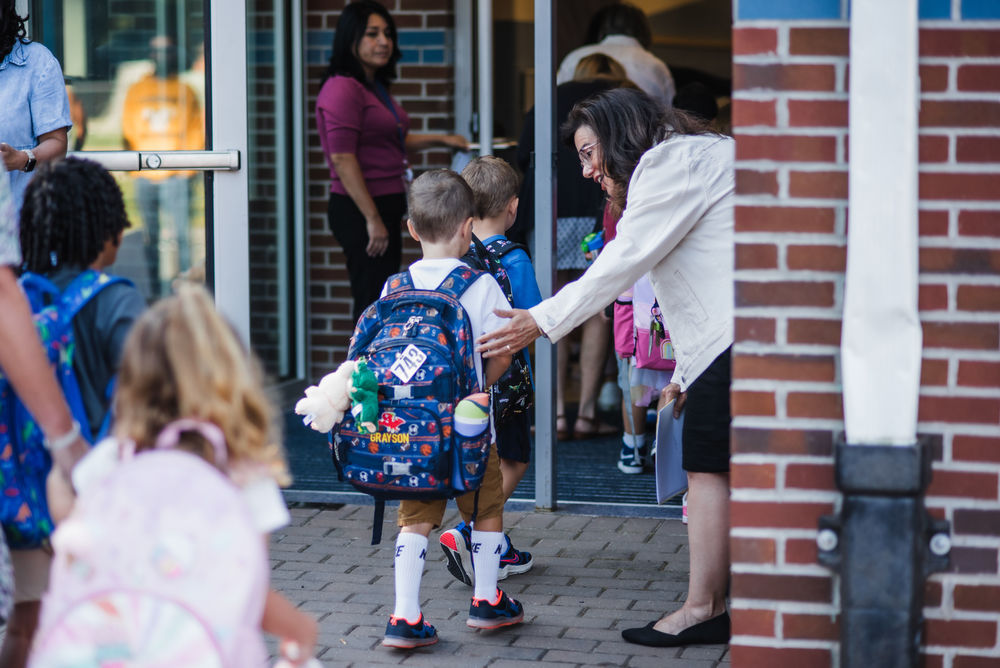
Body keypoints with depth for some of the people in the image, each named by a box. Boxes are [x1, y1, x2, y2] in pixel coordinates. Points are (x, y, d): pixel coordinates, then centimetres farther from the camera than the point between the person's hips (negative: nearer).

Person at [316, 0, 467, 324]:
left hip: (385, 207, 10)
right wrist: (372, 219, -23)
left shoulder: (375, 88, 16)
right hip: (359, 211, -10)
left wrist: (440, 140, 30)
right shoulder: (343, 88, -15)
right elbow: (342, 159, -21)